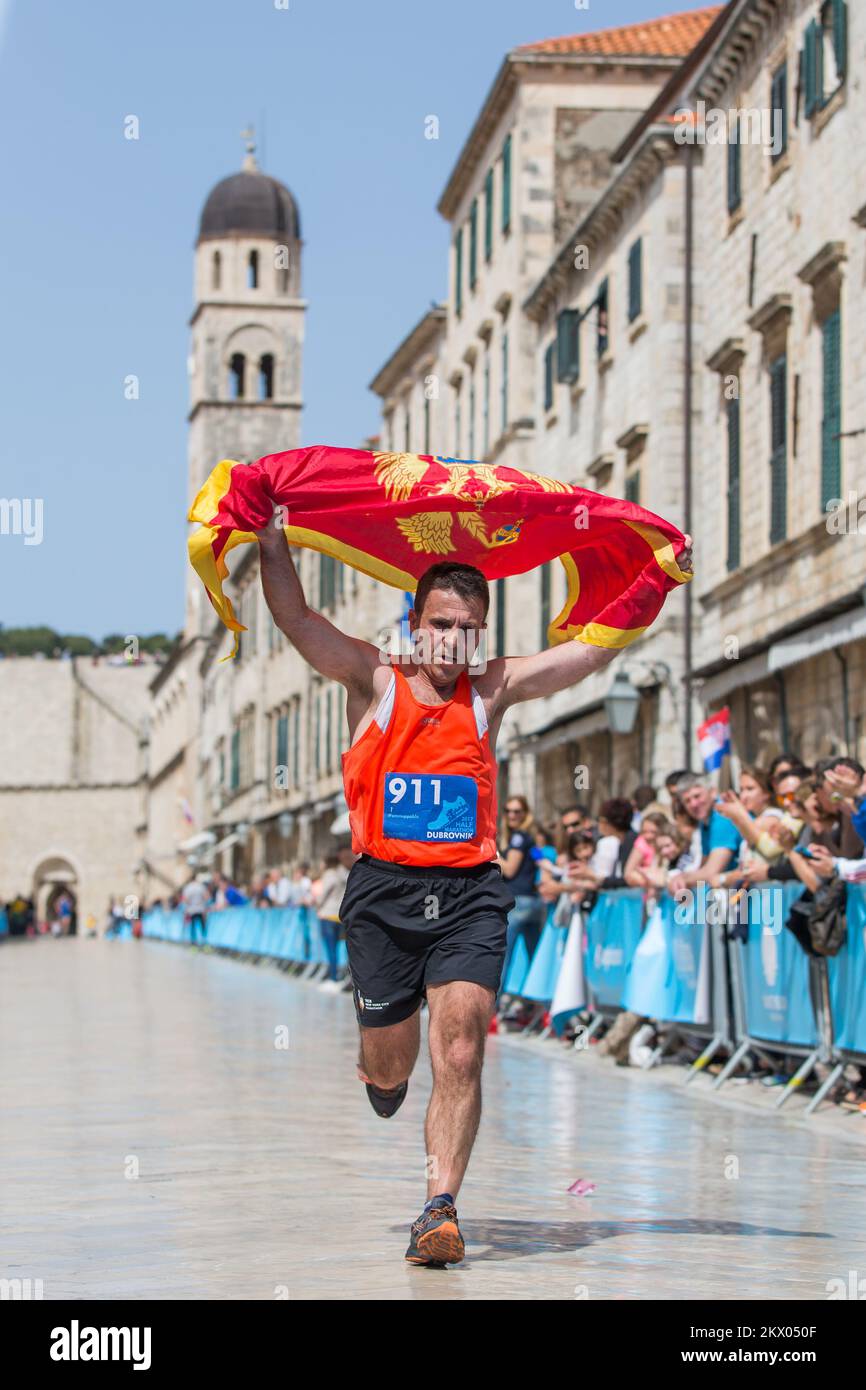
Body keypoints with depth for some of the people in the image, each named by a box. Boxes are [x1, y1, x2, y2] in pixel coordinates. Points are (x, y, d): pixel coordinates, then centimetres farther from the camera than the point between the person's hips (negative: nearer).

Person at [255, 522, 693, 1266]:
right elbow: (295, 618, -8)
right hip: (384, 889, 0)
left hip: (470, 892, 0)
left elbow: (599, 647, 8)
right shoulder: (374, 680, 3)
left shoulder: (495, 689, 8)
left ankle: (441, 1206, -15)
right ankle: (382, 1072, 48)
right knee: (390, 1063, 10)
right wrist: (274, 539, -17)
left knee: (461, 1051, -15)